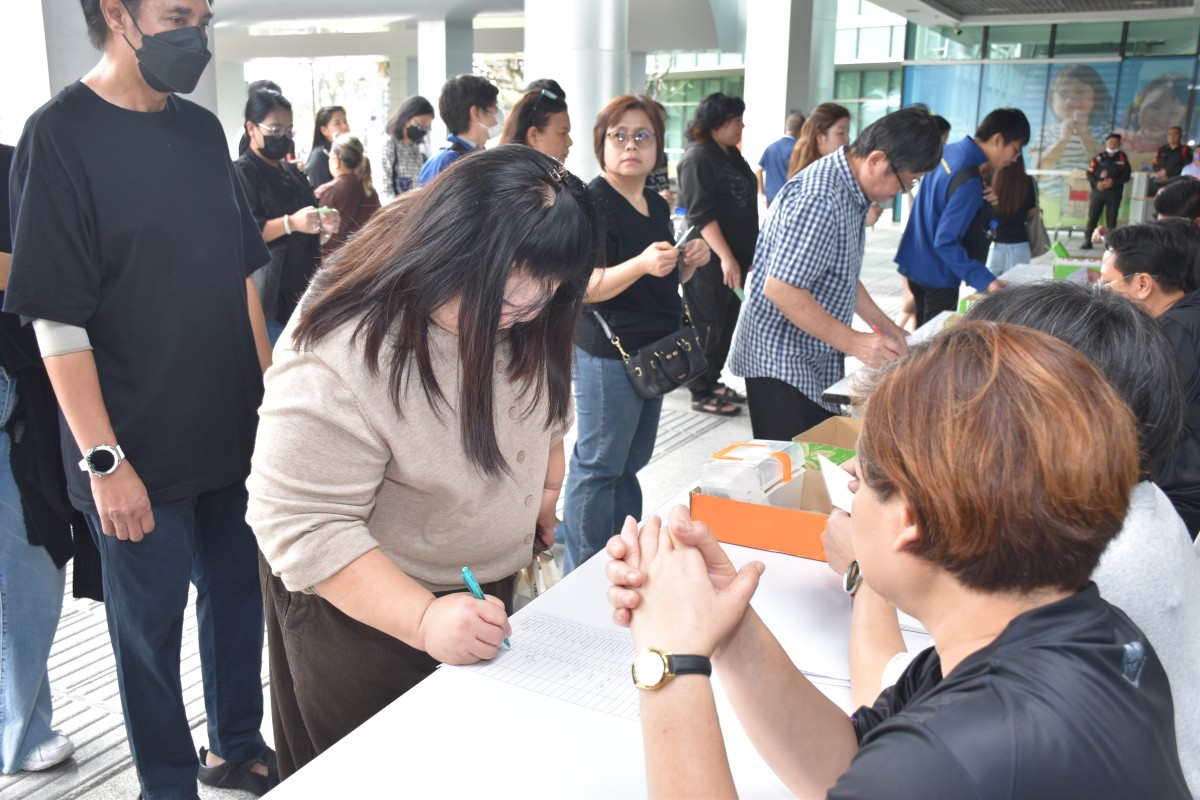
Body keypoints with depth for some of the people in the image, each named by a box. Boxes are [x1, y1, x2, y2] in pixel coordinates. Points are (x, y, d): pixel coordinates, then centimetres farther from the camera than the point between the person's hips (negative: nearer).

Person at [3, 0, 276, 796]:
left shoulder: (203, 128, 6)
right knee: (150, 628, 10)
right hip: (140, 452, -5)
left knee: (239, 593, 16)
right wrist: (103, 460, -17)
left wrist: (272, 391, 10)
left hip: (235, 431, 6)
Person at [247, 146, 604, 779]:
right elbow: (302, 525, -31)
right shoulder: (335, 364, -34)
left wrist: (546, 483, 9)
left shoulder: (522, 316, -12)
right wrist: (424, 619, -37)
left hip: (486, 586, 6)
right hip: (364, 607, -6)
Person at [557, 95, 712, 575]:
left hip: (654, 350, 9)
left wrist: (688, 262, 3)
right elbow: (587, 287, -20)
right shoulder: (593, 202, -12)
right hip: (608, 354, -8)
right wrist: (642, 264, -35)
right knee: (598, 466, -1)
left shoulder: (658, 206, 13)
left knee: (632, 461, 17)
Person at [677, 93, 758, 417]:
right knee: (708, 326, -2)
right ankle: (701, 394, 9)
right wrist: (725, 257, -26)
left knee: (727, 323, 14)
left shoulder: (732, 156, 14)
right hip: (709, 260, -9)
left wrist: (743, 254, 21)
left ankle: (712, 382, 26)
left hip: (734, 257, 9)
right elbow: (701, 214, -21)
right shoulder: (698, 158, -13)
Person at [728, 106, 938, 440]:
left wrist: (885, 326, 10)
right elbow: (780, 288, -28)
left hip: (818, 362, 10)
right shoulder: (820, 199, -24)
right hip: (782, 362, -10)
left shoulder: (850, 192, 8)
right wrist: (853, 342, -23)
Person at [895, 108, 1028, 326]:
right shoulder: (970, 181, -25)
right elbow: (945, 242, -27)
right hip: (937, 275, -9)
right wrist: (985, 279, -27)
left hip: (916, 264, 9)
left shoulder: (947, 151, 1)